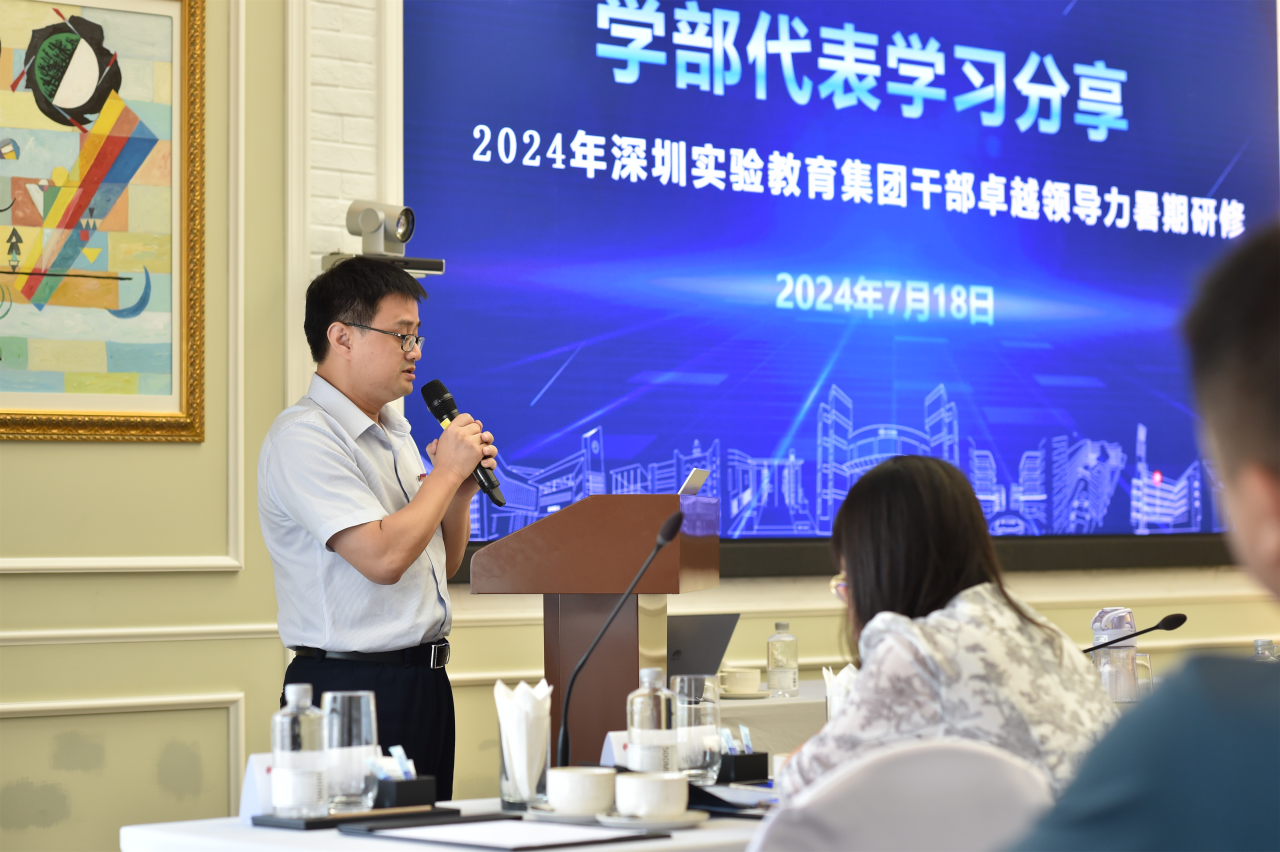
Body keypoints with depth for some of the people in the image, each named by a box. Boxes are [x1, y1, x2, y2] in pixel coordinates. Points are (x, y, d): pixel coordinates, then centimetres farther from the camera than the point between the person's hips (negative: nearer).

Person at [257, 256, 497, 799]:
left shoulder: (395, 433, 16)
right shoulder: (303, 437, -13)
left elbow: (442, 566, 23)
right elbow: (383, 558, -24)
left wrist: (460, 493, 5)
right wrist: (447, 473, -12)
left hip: (424, 685, 9)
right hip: (353, 688, -9)